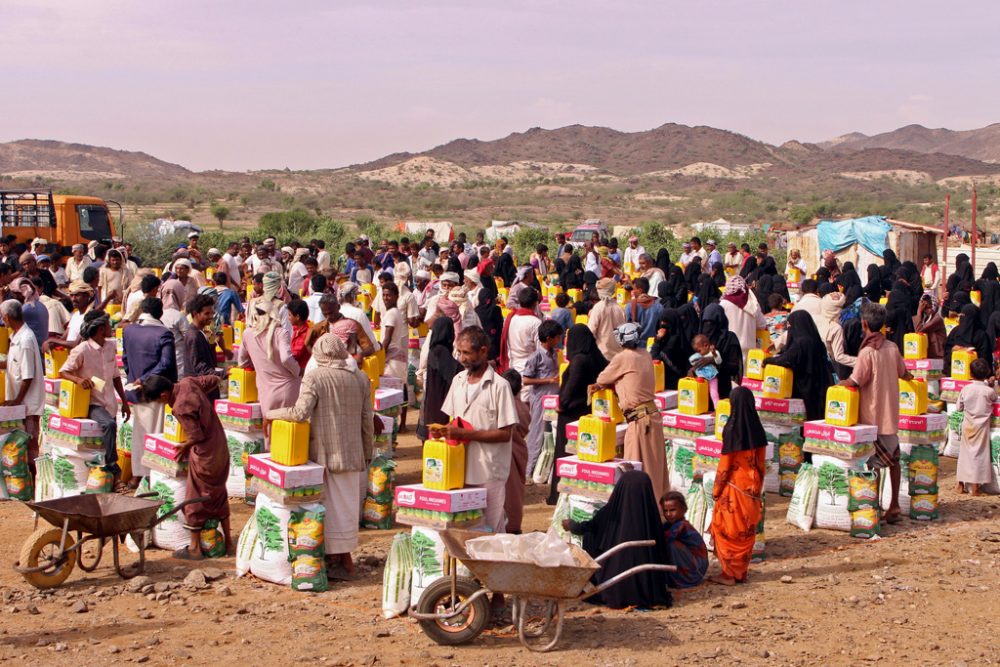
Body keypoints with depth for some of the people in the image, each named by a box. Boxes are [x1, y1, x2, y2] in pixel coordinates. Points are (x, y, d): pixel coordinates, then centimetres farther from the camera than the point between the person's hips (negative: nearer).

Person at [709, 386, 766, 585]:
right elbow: (761, 461, 5)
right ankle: (742, 572, 18)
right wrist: (758, 486, 15)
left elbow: (725, 463, -13)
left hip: (734, 485, -6)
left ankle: (730, 573, 5)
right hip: (752, 485, 6)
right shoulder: (757, 428, 0)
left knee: (728, 528, 4)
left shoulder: (732, 428, -16)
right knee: (747, 530, 12)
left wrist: (716, 489, -4)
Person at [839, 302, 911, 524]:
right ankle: (894, 506, 18)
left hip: (872, 416, -6)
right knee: (893, 458, 13)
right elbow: (903, 373, 18)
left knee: (874, 463, -1)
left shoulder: (867, 352, -18)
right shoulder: (892, 348, 2)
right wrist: (909, 376, 41)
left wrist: (840, 383, 3)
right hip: (891, 412, 6)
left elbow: (855, 382, -18)